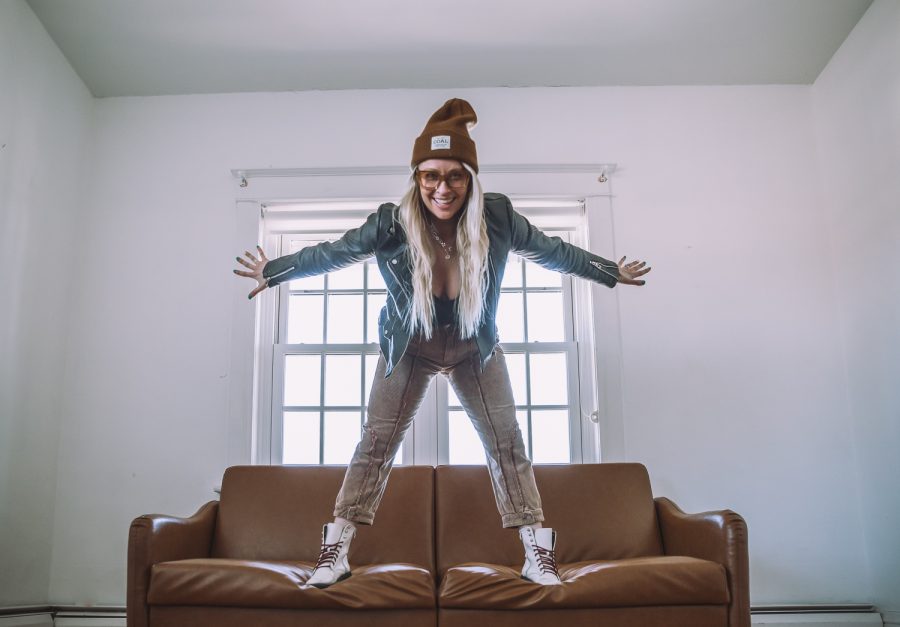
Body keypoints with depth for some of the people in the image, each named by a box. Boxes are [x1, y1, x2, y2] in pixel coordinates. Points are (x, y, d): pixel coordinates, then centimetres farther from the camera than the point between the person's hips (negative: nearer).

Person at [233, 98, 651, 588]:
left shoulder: (497, 217, -25)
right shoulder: (391, 224, -28)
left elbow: (553, 251, -7)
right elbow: (330, 253, -10)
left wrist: (612, 272, 3)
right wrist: (273, 271, 1)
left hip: (476, 350, 1)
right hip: (408, 350, -1)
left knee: (506, 441, 3)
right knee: (376, 442, 2)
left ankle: (538, 554, 14)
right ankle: (335, 551, 12)